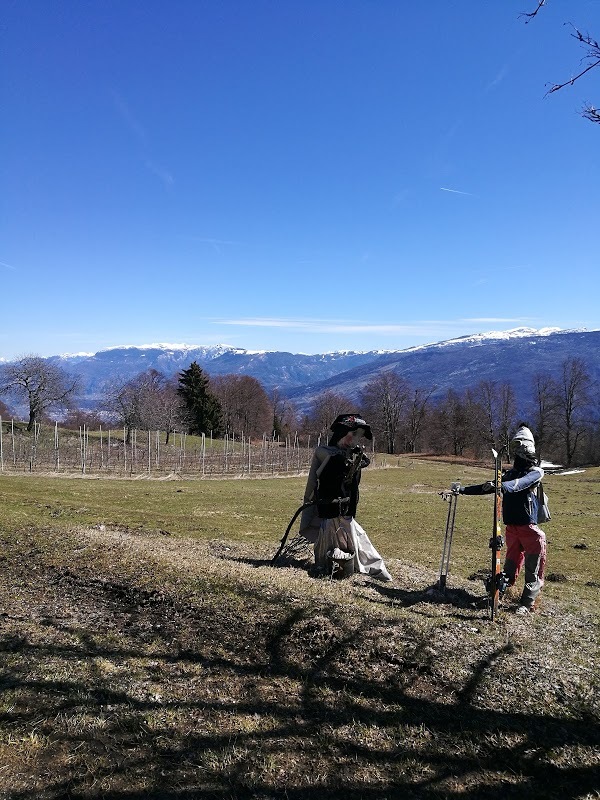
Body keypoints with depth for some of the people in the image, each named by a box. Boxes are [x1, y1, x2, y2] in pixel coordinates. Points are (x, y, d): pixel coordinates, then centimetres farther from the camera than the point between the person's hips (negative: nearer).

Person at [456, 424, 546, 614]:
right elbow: (487, 487, 16)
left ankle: (527, 603, 5)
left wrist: (501, 485, -41)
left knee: (533, 568, -1)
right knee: (511, 563, 9)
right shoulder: (510, 473, 16)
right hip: (511, 526, 5)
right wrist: (463, 490, 8)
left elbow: (520, 484, -23)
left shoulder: (536, 472, -2)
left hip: (529, 527, -4)